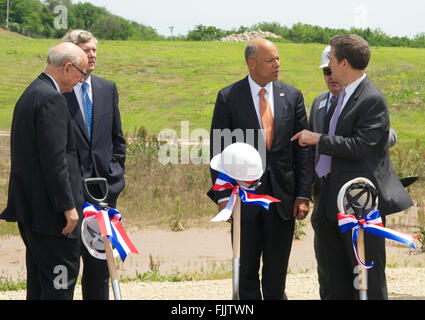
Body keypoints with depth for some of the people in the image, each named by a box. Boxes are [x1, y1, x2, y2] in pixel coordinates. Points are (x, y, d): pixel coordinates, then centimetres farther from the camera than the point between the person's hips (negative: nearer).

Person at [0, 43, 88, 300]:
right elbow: (54, 159, -22)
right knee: (61, 280, -6)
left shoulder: (30, 94, 15)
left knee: (39, 282, 15)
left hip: (29, 206, 10)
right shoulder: (52, 99, -16)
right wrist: (67, 206, -19)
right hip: (50, 211, -10)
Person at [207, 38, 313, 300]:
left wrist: (303, 195, -1)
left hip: (283, 197, 2)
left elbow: (303, 149, 5)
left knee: (277, 272, 8)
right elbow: (219, 151, -1)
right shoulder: (229, 97, -2)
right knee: (246, 272, 5)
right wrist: (223, 197, -8)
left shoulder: (292, 96, 5)